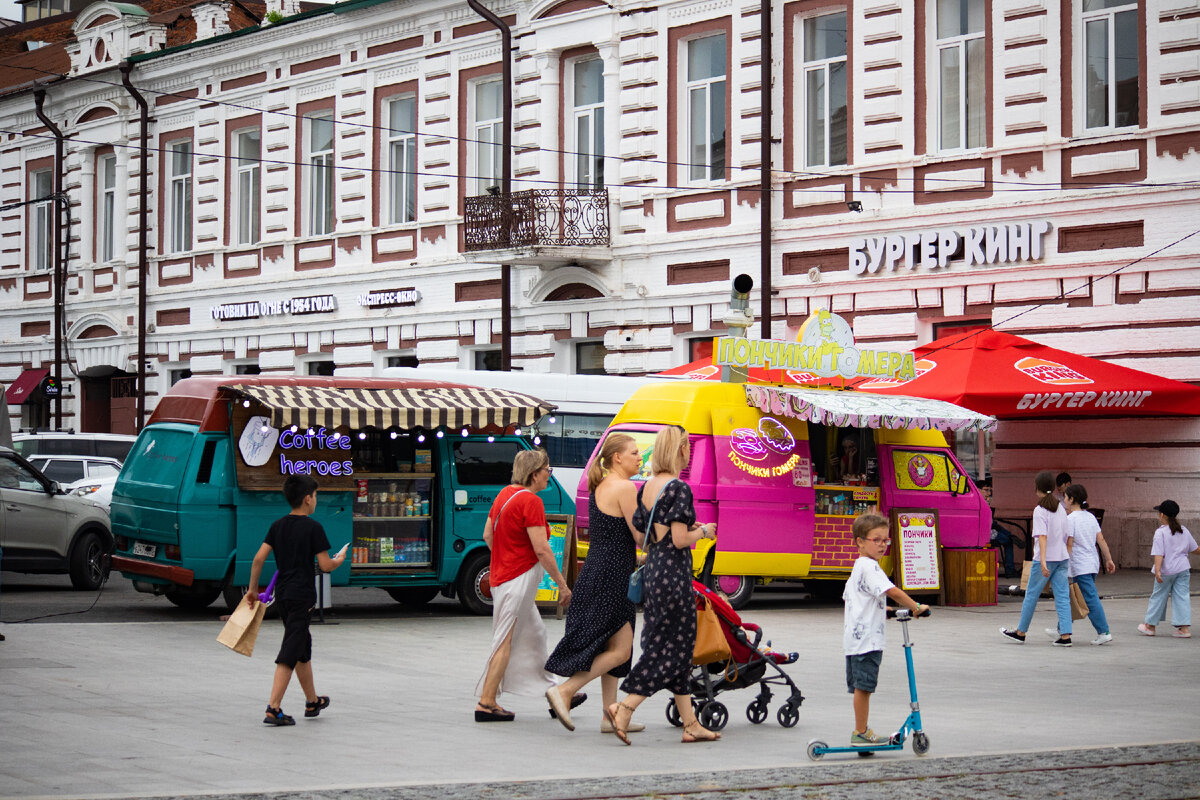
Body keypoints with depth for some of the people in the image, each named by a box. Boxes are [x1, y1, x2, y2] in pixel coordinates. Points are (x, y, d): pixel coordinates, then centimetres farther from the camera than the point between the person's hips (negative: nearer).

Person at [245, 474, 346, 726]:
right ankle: (273, 708, -15)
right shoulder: (313, 527, -10)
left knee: (303, 647, 21)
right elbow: (325, 565, -11)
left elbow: (259, 558, 2)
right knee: (289, 653, -8)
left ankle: (312, 701, 33)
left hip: (282, 594, 7)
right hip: (302, 596, -7)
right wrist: (340, 559, 10)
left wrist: (253, 589, 10)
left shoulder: (277, 525, 7)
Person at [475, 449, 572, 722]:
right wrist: (562, 584, -14)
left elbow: (487, 534, 16)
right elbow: (541, 549, -21)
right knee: (505, 642, -5)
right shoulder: (530, 501, -18)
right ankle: (486, 704, -3)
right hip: (520, 578, -10)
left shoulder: (505, 493, 9)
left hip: (503, 574, 10)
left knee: (534, 634, 18)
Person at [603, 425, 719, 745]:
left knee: (679, 647, 13)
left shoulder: (646, 488, 11)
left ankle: (691, 724, 17)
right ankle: (623, 709, -10)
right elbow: (679, 539, -18)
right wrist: (703, 532, 1)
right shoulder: (678, 488, -14)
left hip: (652, 571, 9)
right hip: (674, 573, -9)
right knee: (674, 647, -2)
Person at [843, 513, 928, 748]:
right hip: (867, 638, -11)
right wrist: (916, 607, -14)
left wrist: (882, 610, 32)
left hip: (854, 637, 11)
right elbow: (892, 591, -23)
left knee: (860, 686, 13)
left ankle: (861, 730, 18)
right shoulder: (870, 566, -13)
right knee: (863, 685, -7)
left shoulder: (858, 567, 20)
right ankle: (861, 733, -4)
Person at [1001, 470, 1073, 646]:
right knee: (1062, 596, 3)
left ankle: (1020, 633, 17)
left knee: (1031, 595, 6)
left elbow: (1043, 536, -21)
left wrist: (1043, 561, -27)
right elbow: (1068, 536, 11)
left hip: (1045, 559, -6)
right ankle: (1065, 635, -6)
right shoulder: (1060, 508, 10)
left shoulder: (1040, 510, -11)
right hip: (1062, 558, 6)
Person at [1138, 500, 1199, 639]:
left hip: (1167, 570, -5)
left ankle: (1150, 626, 21)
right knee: (1182, 597, 4)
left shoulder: (1160, 533, -12)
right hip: (1183, 569, 5)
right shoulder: (1184, 531, 6)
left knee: (1158, 596, 9)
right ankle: (1184, 627, -4)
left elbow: (1159, 554, -21)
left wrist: (1157, 570, -27)